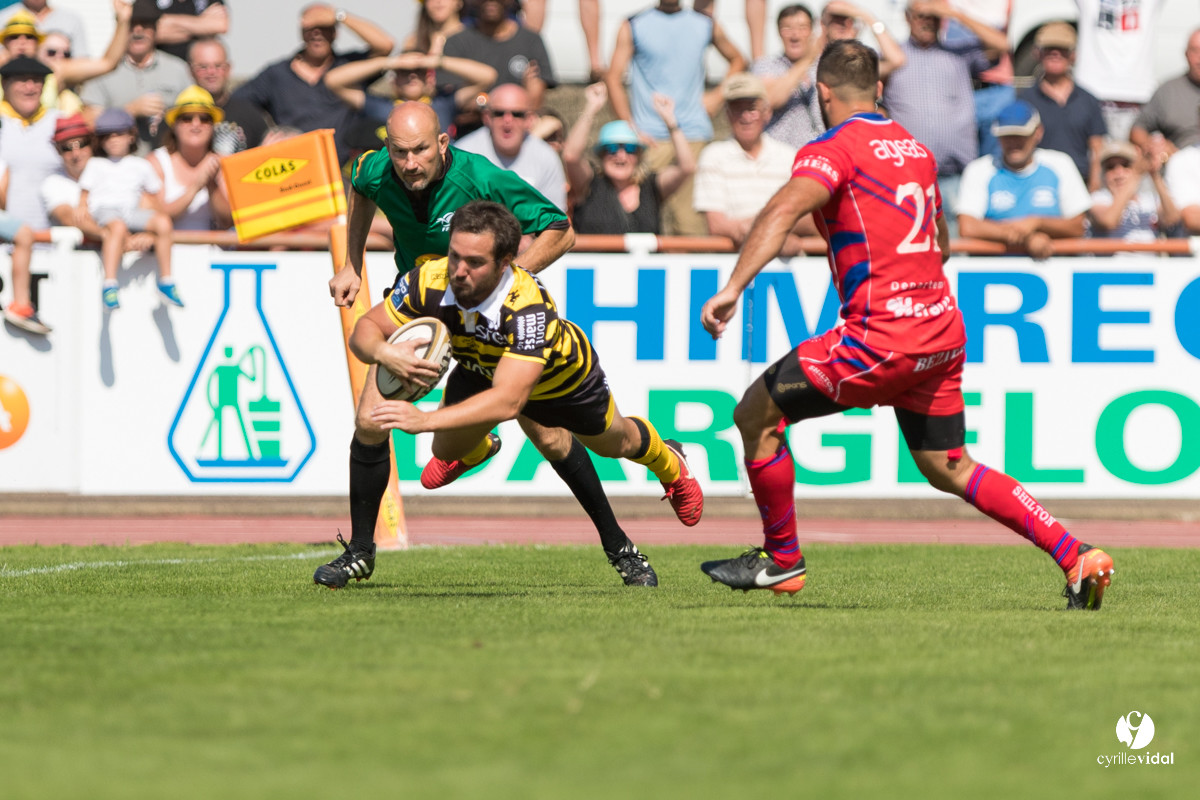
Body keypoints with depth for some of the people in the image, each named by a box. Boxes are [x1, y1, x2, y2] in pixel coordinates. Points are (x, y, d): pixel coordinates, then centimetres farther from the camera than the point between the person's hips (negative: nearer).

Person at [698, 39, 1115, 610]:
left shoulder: (833, 149, -7)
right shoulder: (915, 150, 16)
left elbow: (784, 208, -27)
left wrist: (734, 286, -35)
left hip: (882, 338, -8)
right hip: (943, 329, 8)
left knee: (756, 414, 5)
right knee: (948, 471, 19)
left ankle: (781, 560, 12)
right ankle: (1077, 558, 11)